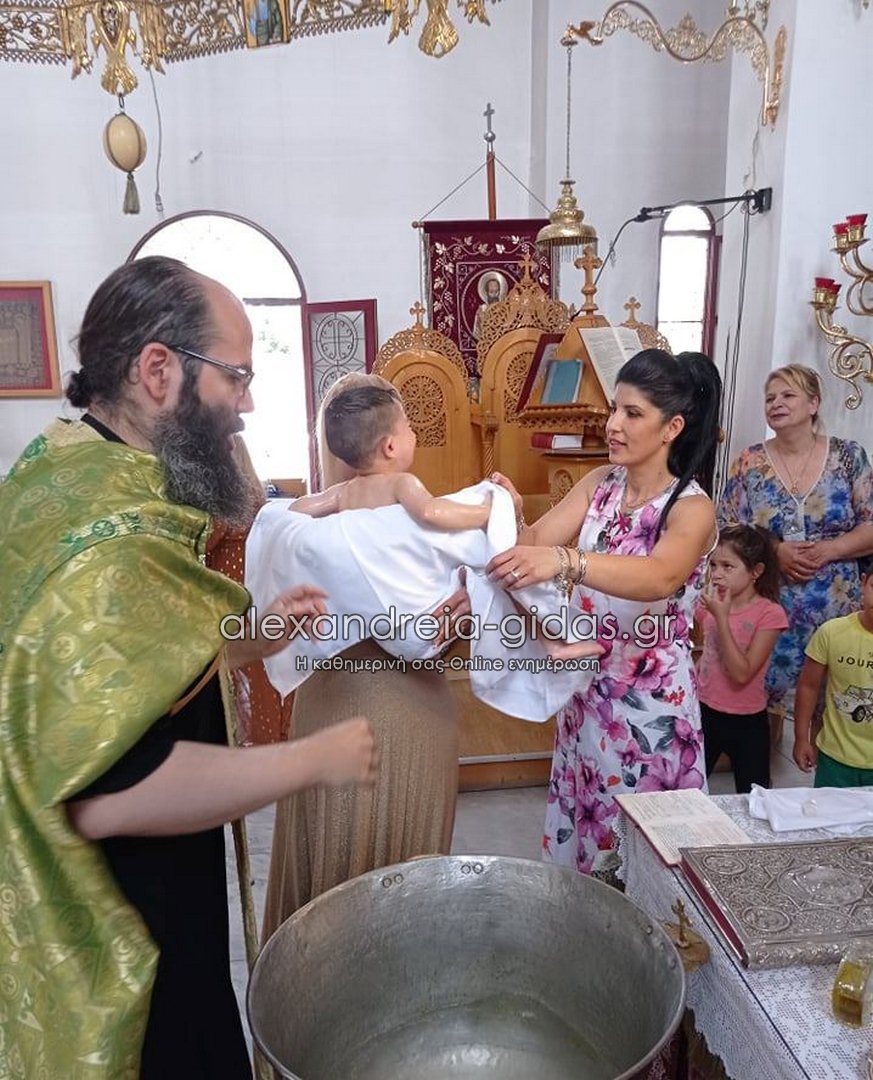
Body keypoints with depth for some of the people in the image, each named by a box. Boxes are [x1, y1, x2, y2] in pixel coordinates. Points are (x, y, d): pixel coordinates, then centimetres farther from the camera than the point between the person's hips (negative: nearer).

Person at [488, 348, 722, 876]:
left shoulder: (693, 509, -18)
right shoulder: (600, 483, 1)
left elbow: (659, 577, -38)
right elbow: (537, 539, -8)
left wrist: (563, 561, -54)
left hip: (651, 698, -5)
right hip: (588, 687, 5)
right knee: (582, 823, 20)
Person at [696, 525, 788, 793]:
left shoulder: (769, 614, -15)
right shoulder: (709, 605, -1)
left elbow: (742, 673, -23)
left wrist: (722, 617, -25)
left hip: (746, 721, -4)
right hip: (704, 713, 4)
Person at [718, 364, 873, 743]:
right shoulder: (749, 462, 0)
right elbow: (725, 531, -1)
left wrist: (826, 550, -17)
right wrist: (775, 552, -17)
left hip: (834, 608, 0)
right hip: (766, 604, 0)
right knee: (764, 692, 9)